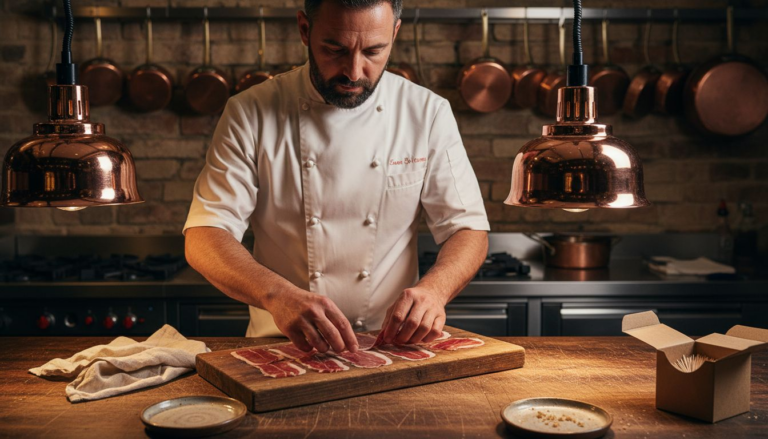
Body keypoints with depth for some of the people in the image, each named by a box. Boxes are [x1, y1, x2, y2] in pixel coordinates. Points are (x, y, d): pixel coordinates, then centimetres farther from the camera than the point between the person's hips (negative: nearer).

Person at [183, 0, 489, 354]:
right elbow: (204, 238, -14)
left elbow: (468, 230, -1)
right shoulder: (251, 113, -7)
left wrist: (434, 289, -23)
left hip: (391, 347, 0)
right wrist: (278, 295, -33)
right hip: (282, 348, 1)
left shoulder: (428, 113, -3)